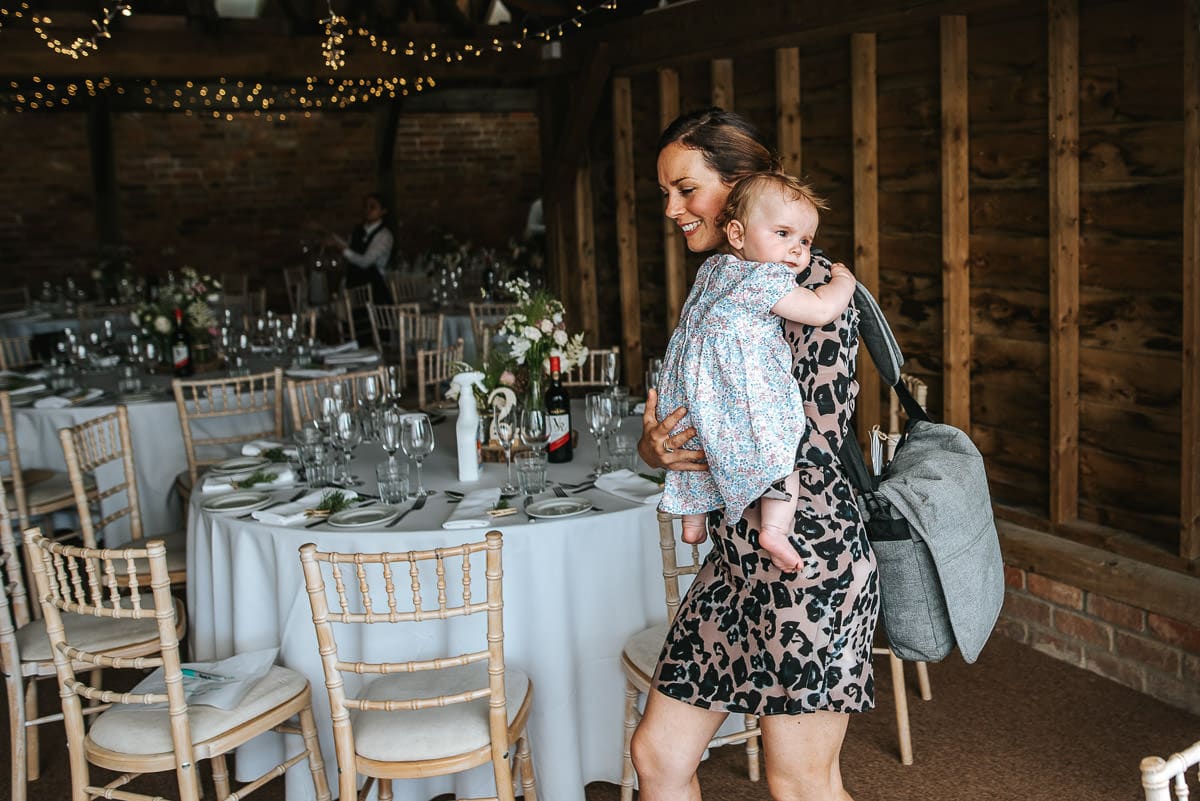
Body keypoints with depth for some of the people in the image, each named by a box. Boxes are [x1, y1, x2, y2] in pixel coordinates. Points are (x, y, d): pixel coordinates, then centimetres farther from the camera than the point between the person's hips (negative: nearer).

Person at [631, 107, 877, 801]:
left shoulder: (813, 287, -14)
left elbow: (814, 453, -17)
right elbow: (693, 430, 13)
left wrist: (679, 452, -13)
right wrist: (656, 447, -9)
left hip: (809, 562, -8)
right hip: (736, 560, 8)